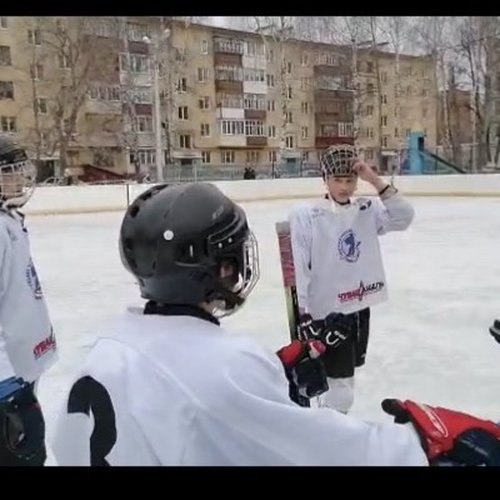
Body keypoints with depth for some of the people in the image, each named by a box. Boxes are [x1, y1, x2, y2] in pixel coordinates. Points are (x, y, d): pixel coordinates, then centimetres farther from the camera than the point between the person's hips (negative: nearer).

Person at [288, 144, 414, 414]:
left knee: (346, 373, 22)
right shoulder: (304, 214, -15)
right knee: (341, 391, -3)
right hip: (326, 312, -6)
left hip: (360, 308, 6)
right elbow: (297, 269, -16)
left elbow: (404, 218, -14)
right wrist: (304, 316, -18)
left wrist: (375, 180, -20)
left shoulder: (368, 210, 0)